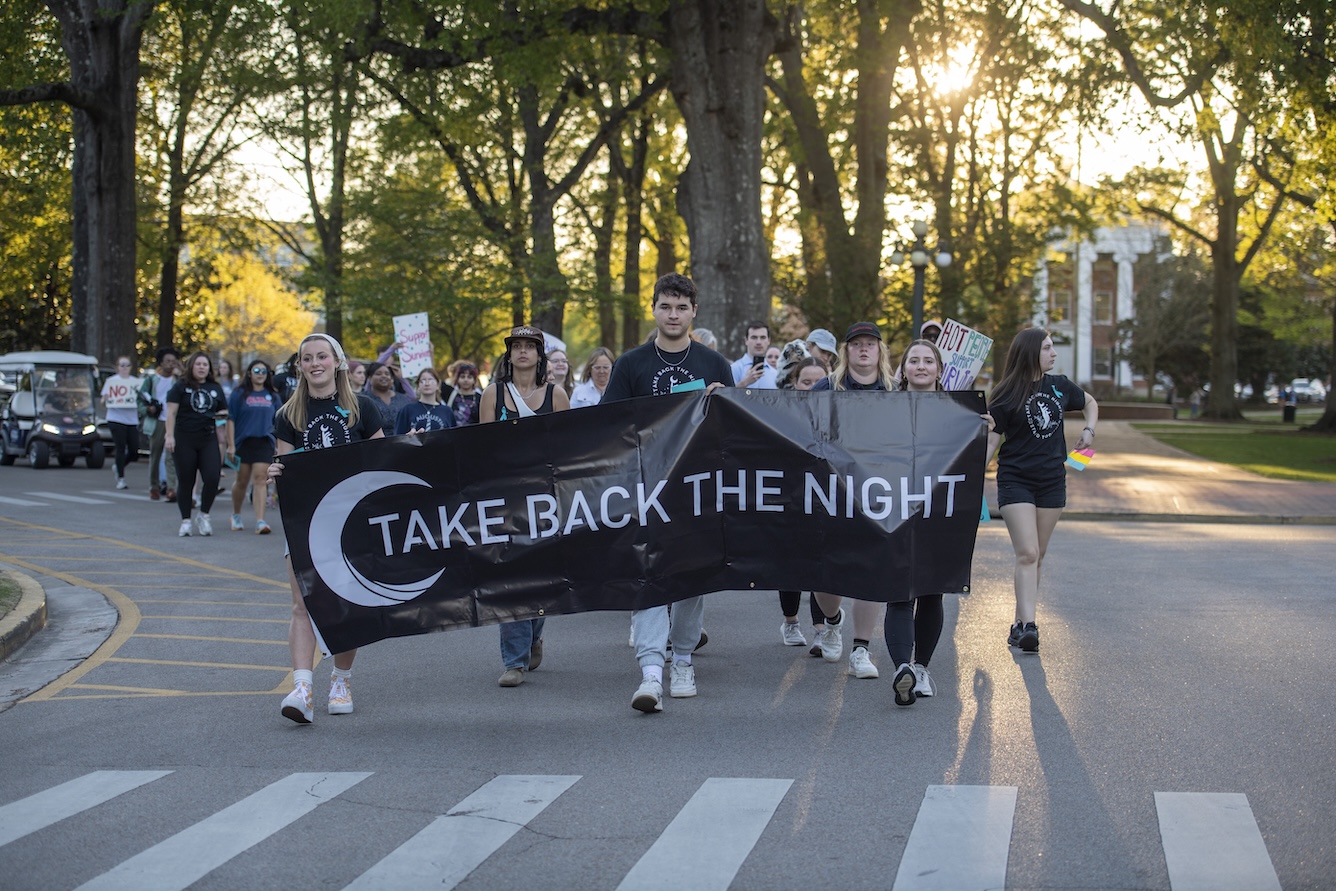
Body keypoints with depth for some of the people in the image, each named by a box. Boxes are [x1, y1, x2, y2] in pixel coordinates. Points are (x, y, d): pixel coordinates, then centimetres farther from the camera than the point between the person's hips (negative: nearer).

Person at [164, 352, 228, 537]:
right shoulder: (181, 387, 4)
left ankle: (203, 514, 8)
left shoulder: (216, 389, 14)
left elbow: (223, 414, 18)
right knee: (186, 482, 2)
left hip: (209, 440, 2)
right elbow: (171, 412, -1)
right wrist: (170, 436, -11)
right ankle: (185, 521, 13)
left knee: (212, 478, -12)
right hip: (184, 441, -2)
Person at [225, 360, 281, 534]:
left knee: (260, 479, -10)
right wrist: (231, 445, -7)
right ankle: (236, 516, 31)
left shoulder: (272, 396, 10)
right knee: (242, 481, 9)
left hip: (264, 443, 1)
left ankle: (260, 521, -16)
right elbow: (231, 420, -1)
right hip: (243, 442, -1)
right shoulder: (239, 394, 1)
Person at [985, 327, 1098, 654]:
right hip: (1015, 481, -5)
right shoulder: (1006, 396, -7)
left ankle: (1020, 623, 17)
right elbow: (992, 440, -7)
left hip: (1052, 480, 5)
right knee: (1027, 554, -15)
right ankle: (1028, 625, -21)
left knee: (1038, 556, 8)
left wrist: (1089, 430, 7)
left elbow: (1090, 403, 24)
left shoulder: (1059, 386, 6)